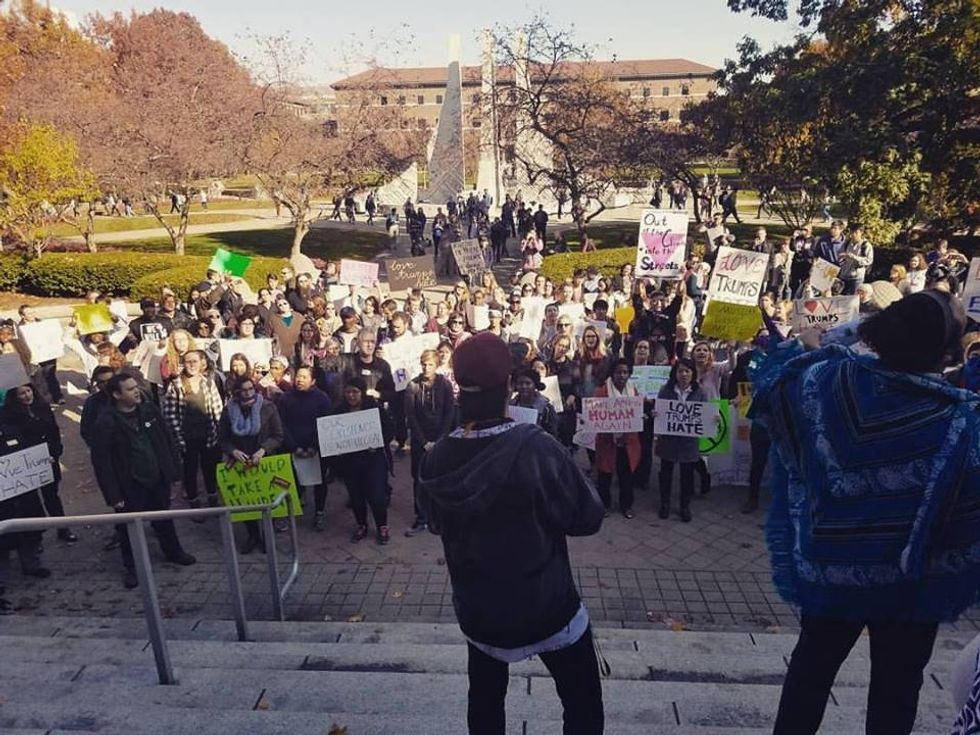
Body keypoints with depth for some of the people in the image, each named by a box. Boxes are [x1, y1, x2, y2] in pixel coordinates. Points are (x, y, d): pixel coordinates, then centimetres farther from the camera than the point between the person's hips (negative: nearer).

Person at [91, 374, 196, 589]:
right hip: (129, 488, -4)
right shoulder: (106, 423, -15)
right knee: (129, 529, 9)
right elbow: (101, 461, -13)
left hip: (158, 481, 4)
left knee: (165, 520, 21)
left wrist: (174, 470, 4)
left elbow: (167, 441, 5)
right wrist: (113, 495, -14)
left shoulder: (149, 410, -2)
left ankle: (173, 552, 41)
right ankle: (132, 567, 30)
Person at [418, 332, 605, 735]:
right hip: (547, 606, -4)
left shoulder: (436, 459, -10)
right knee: (583, 702, 17)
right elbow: (588, 517, -15)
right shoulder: (535, 446, -25)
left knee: (485, 696, 26)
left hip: (476, 608, 4)